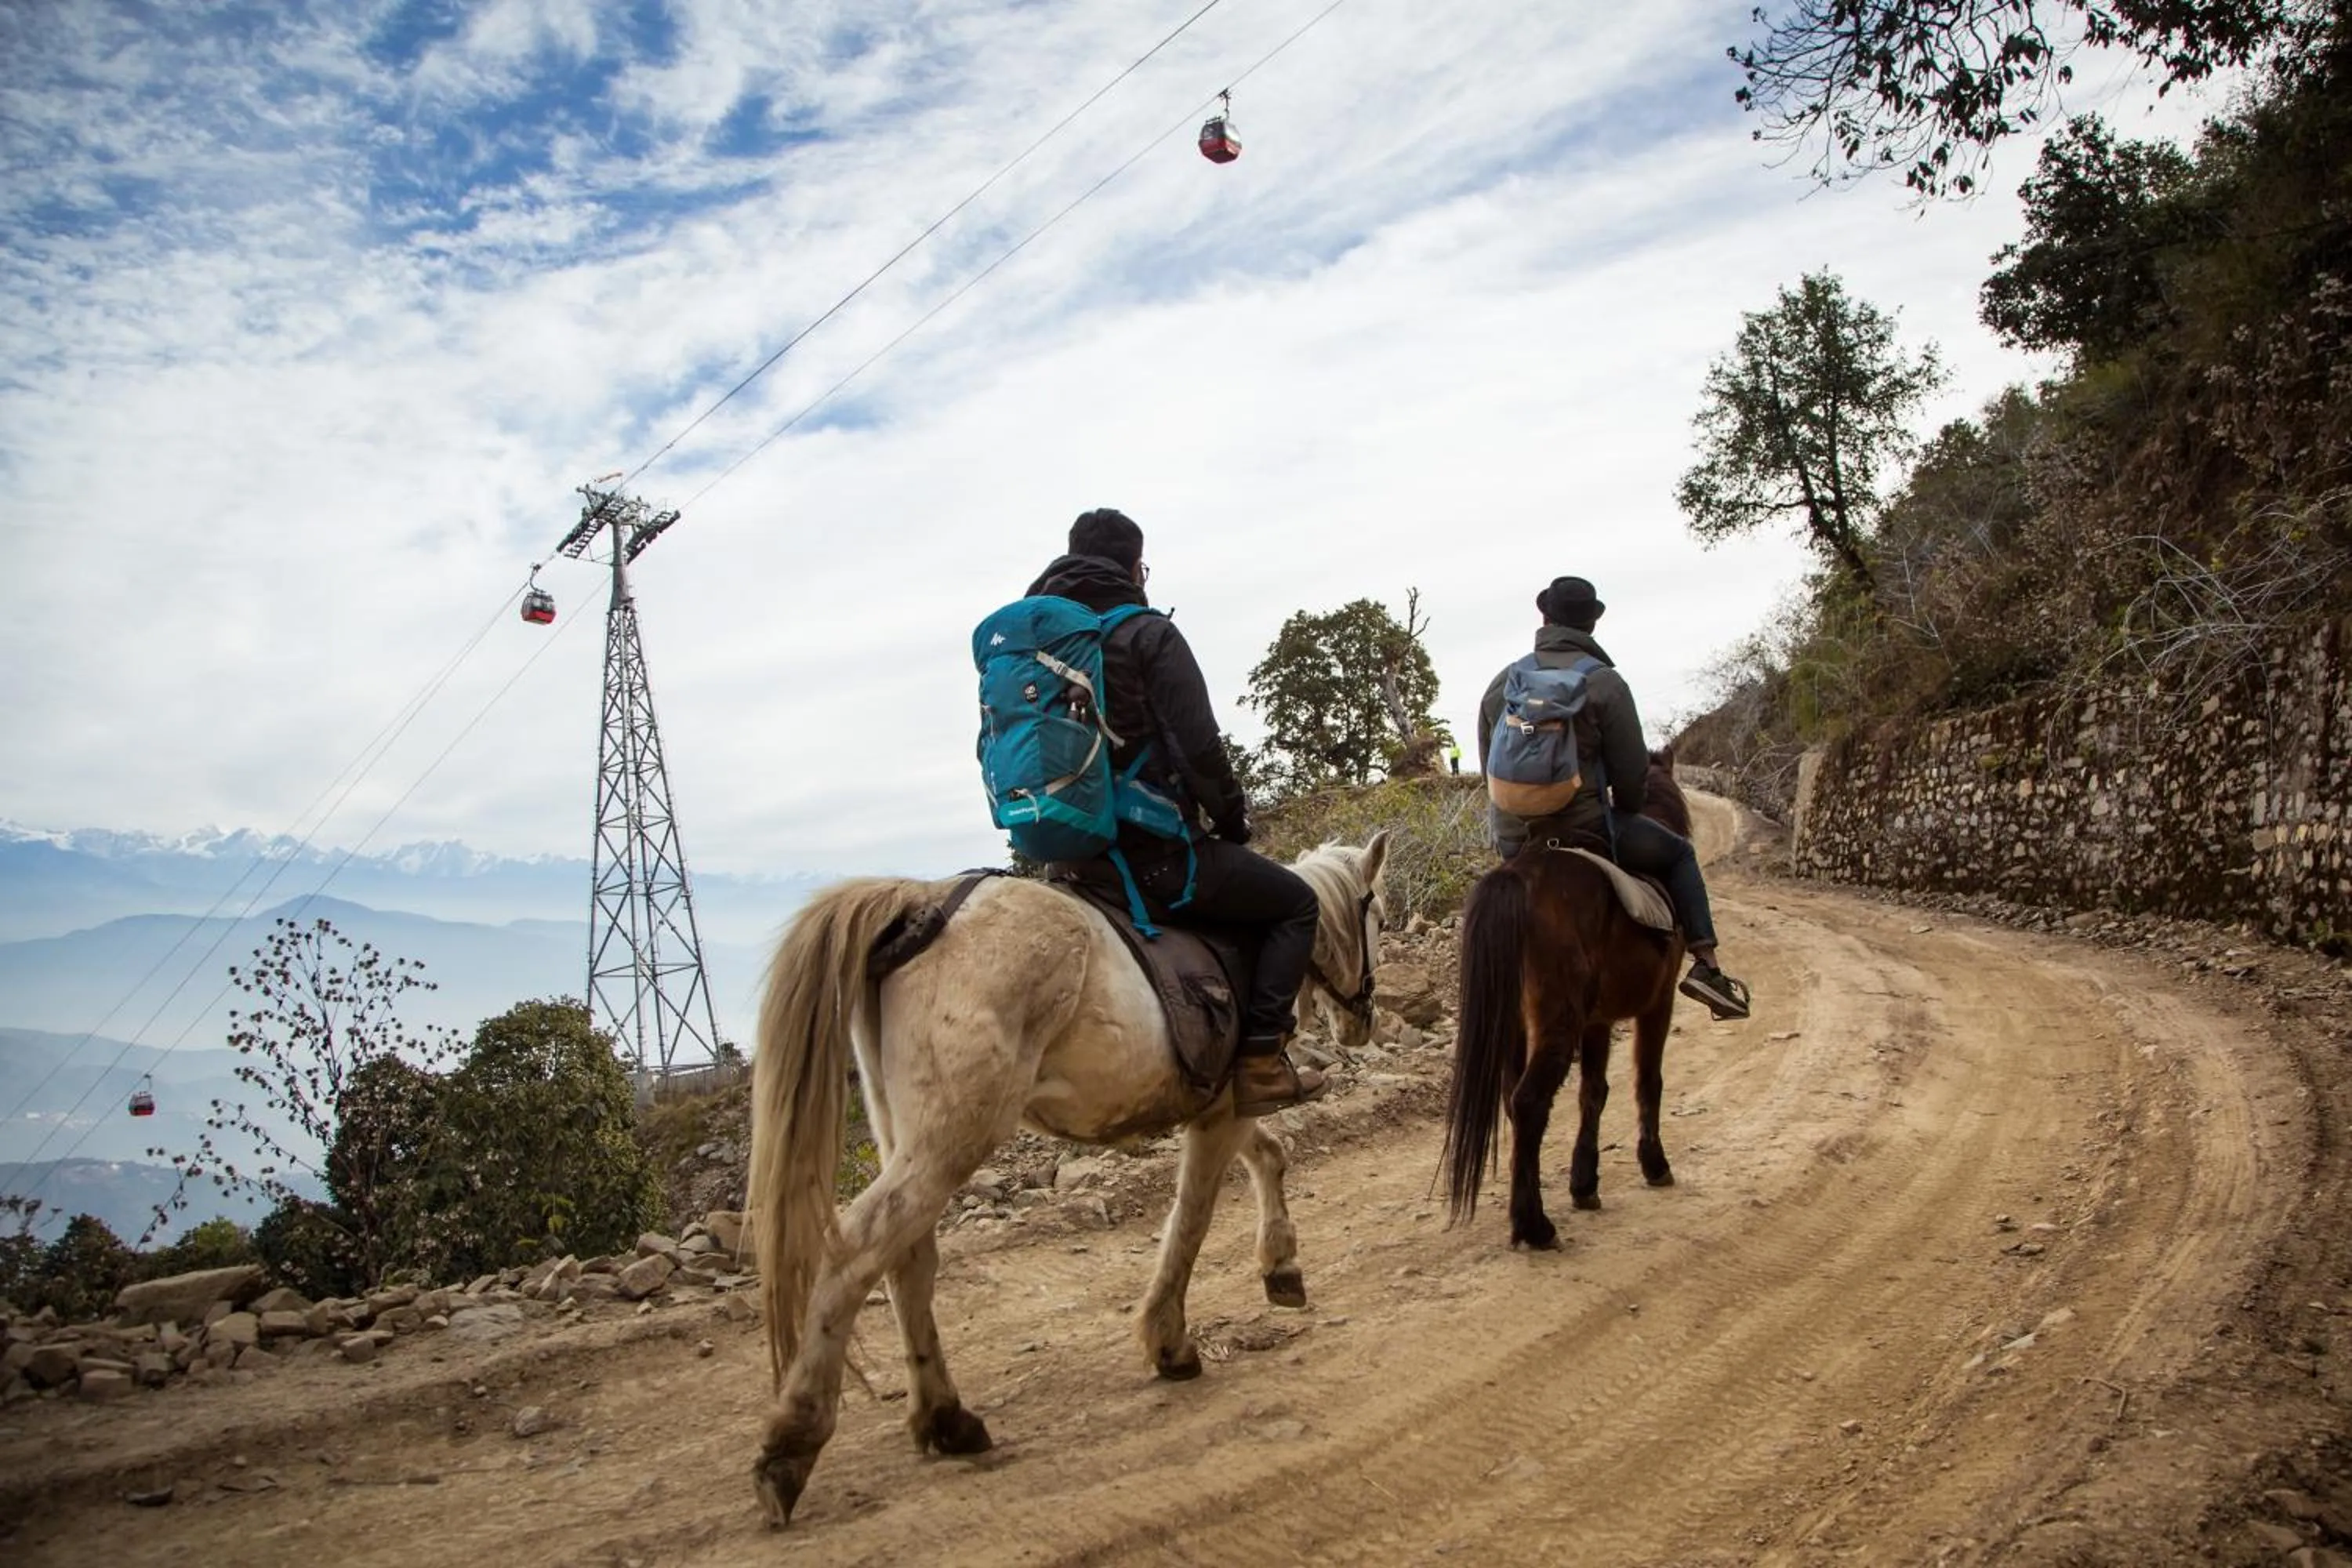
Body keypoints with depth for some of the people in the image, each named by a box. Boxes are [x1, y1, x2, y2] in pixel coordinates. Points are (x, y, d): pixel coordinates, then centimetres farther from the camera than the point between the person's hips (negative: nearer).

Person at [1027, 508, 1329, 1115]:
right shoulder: (1148, 634, -8)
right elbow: (1199, 750, -14)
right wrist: (1234, 821, 2)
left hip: (1069, 856, 8)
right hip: (1156, 852, -8)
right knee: (1296, 904, 11)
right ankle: (1260, 1062, 0)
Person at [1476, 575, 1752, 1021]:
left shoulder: (1500, 683, 7)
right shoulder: (1604, 682, -8)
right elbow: (1631, 771, -6)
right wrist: (1628, 810, 14)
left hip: (1512, 839, 5)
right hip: (1585, 828, -4)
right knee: (1678, 853, 16)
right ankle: (1706, 964, 8)